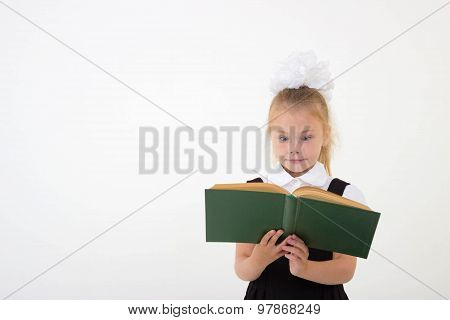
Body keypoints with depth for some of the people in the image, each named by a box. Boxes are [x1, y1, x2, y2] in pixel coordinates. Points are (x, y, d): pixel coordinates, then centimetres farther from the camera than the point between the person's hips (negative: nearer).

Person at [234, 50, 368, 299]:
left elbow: (346, 269, -12)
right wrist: (257, 262, -29)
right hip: (265, 297, 0)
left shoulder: (344, 195, -7)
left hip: (321, 298, 0)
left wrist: (304, 268, -28)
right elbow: (241, 270, -8)